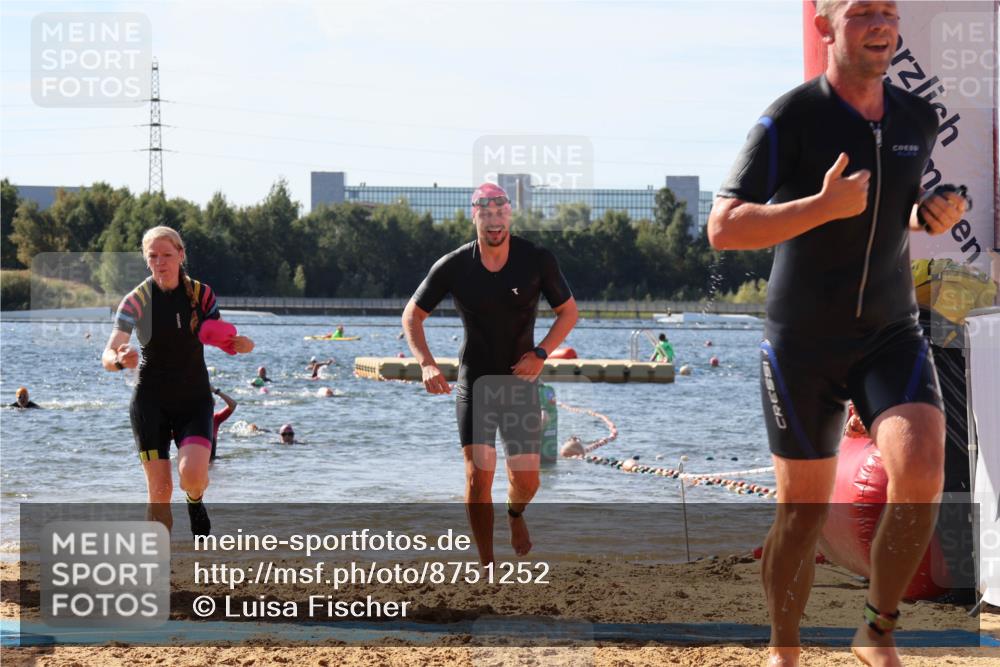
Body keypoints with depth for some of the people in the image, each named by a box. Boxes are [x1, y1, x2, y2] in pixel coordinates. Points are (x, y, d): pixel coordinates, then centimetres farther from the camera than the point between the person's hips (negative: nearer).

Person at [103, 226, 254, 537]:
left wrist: (240, 344, -15)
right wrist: (120, 360, -41)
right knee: (160, 491, -7)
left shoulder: (201, 294, -2)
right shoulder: (136, 300, -9)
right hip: (151, 402, -1)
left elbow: (220, 339, 9)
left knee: (193, 475, -21)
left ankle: (195, 500, 15)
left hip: (194, 399, 1)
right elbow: (108, 356, -17)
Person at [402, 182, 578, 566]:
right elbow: (412, 316, 2)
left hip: (520, 381, 1)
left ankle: (515, 514, 38)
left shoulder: (537, 261, -8)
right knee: (478, 477, -10)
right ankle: (487, 567, 0)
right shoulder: (453, 267, -8)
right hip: (473, 383, -1)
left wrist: (540, 353, -11)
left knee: (526, 482, 1)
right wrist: (426, 364, -14)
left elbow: (568, 311, 4)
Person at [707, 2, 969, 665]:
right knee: (804, 509, 4)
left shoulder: (920, 120, 4)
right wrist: (824, 206, -28)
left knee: (922, 473, -20)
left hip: (891, 334, 3)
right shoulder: (790, 120, -13)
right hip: (803, 344, -3)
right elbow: (723, 228, -18)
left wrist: (935, 216, 0)